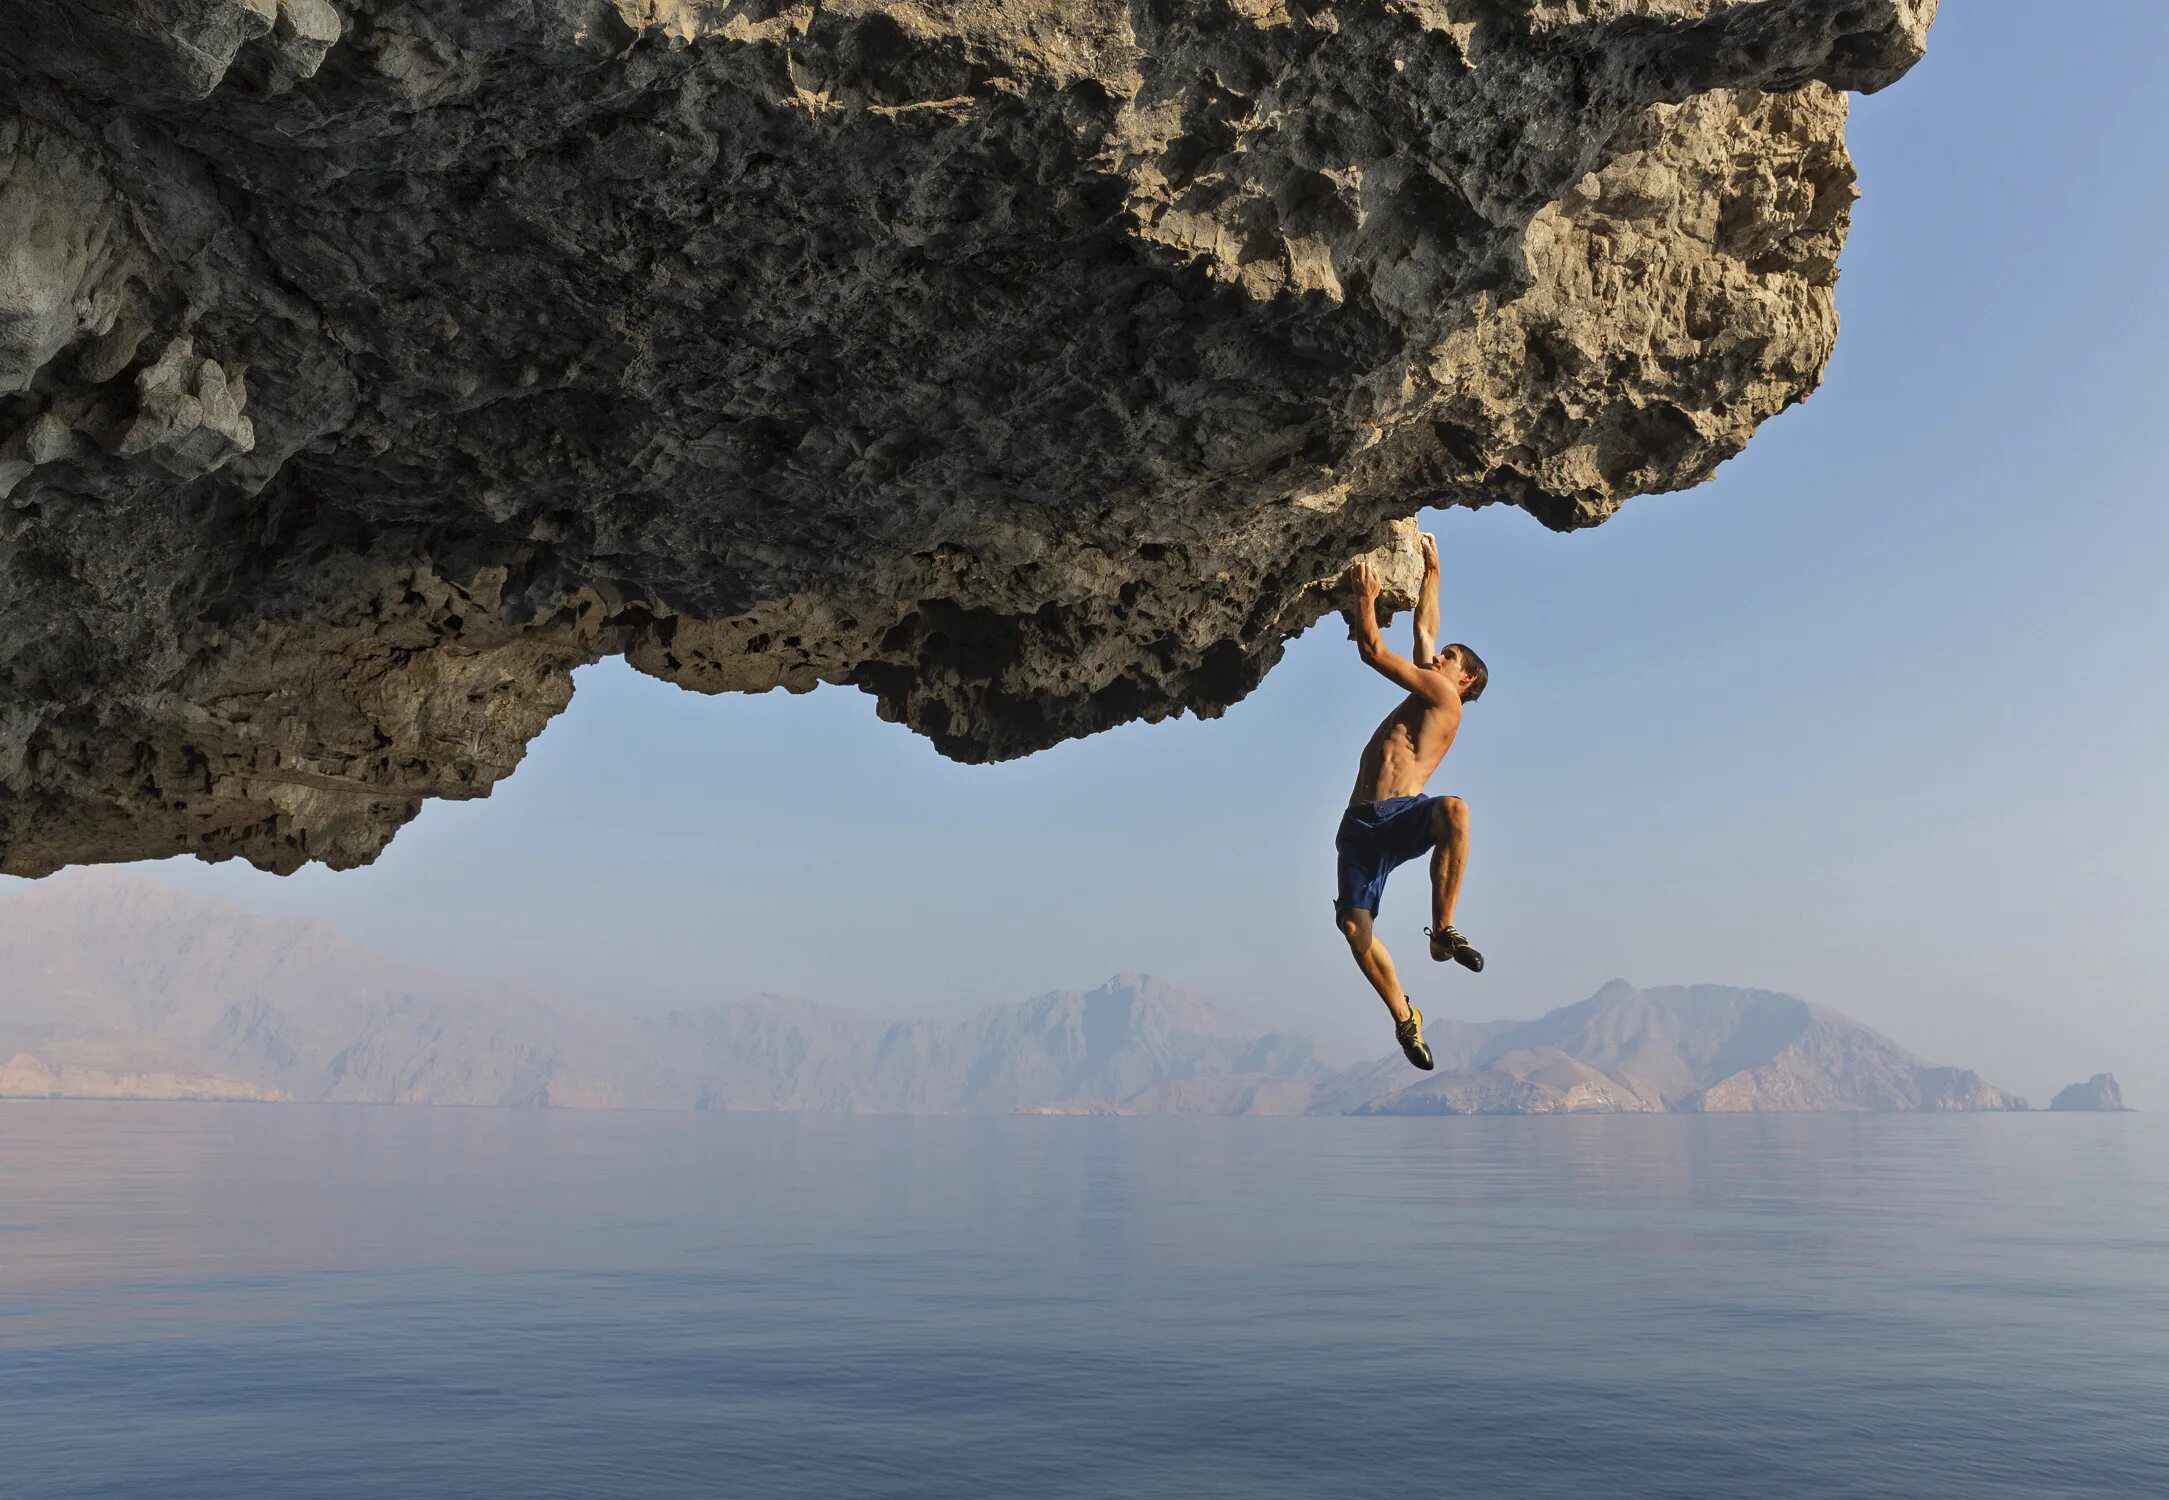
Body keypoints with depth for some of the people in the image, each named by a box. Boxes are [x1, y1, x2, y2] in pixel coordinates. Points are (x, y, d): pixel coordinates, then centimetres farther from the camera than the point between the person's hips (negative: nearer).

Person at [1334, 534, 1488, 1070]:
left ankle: (1443, 931, -29)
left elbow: (1373, 650, 1)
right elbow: (1424, 630, 33)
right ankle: (1404, 1017, 2)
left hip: (1403, 816, -7)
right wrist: (1432, 571, 41)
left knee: (1454, 810, -40)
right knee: (1353, 924, -12)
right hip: (1360, 825, 7)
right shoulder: (1424, 693, 26)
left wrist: (1366, 598, 10)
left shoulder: (1444, 697, 5)